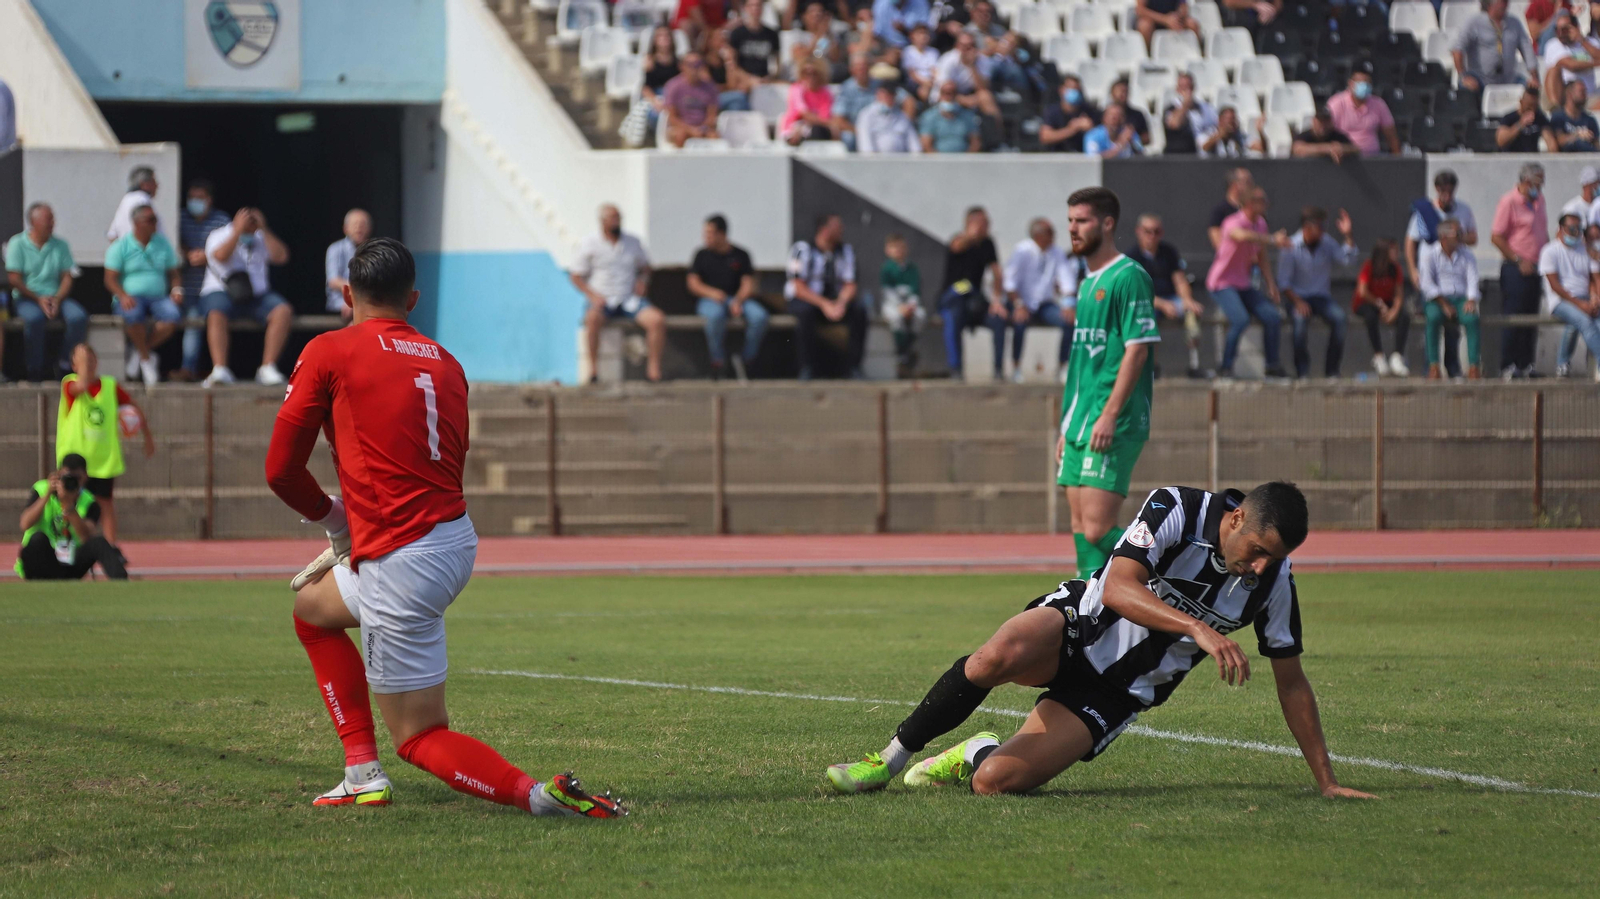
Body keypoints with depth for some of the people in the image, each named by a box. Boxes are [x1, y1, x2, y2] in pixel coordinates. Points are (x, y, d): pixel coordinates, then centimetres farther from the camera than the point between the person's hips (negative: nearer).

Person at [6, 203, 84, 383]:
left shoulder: (60, 245, 13)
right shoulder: (17, 244, 2)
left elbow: (67, 278, 7)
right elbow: (14, 279, -4)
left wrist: (57, 299, -12)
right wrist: (38, 299, -14)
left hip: (56, 296, 3)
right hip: (27, 298, -3)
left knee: (78, 317, -27)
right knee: (34, 318, -38)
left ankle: (66, 366, -16)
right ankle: (35, 370, -24)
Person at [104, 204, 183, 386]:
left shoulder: (162, 244, 15)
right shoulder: (121, 246, 2)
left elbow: (173, 274, 19)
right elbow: (110, 279, -3)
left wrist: (176, 289, -3)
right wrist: (123, 296, -23)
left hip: (158, 297, 3)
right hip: (131, 298, -3)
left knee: (174, 314, -32)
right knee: (133, 314, -40)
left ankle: (141, 351, -18)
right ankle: (147, 359, -21)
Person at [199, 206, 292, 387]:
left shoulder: (260, 238, 15)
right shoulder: (219, 236, 5)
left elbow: (281, 256, -1)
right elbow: (220, 256, -18)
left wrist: (264, 230, -5)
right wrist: (238, 230, -16)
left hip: (258, 294, 3)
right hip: (221, 291, -3)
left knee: (283, 311, -24)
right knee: (216, 314, -37)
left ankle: (268, 368, -25)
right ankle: (220, 370, -42)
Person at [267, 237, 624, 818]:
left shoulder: (329, 352, -4)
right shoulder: (445, 363, 13)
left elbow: (281, 469, -4)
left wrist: (335, 520, 14)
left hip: (400, 565, -7)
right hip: (458, 540, 7)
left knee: (419, 736, 3)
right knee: (312, 605, 31)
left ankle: (533, 793, -21)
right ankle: (363, 774, 24)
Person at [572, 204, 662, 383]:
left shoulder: (633, 242, 12)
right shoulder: (590, 244, 3)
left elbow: (645, 266, 26)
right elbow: (576, 276, 4)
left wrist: (643, 280, 3)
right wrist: (592, 295, -12)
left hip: (629, 299, 3)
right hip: (603, 300, -3)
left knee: (658, 320, -24)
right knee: (593, 318, -39)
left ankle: (653, 369, -17)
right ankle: (593, 367, -29)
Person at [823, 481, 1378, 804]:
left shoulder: (1274, 582, -9)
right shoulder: (1176, 510, -18)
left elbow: (1291, 682, 1)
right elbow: (1117, 588, -29)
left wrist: (1327, 781, 0)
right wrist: (1197, 629, -42)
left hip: (1116, 693, 2)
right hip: (1077, 625, -2)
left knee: (997, 781, -23)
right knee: (999, 656, -39)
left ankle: (974, 757, 17)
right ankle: (890, 760, -16)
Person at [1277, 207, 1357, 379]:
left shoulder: (1327, 244, 5)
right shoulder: (1291, 248, -5)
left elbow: (1349, 259, -8)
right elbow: (1283, 283, -6)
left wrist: (1348, 235, -17)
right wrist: (1297, 302, -20)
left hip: (1322, 297, 3)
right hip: (1299, 298, -3)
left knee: (1338, 316, -28)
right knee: (1300, 318, -36)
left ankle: (1332, 369, -18)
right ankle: (1302, 370, -24)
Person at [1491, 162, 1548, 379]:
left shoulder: (1539, 200, 13)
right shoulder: (1509, 202, -11)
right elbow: (1496, 237, -13)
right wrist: (1519, 260, -14)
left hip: (1533, 269, 8)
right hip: (1515, 269, -8)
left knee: (1530, 318, 9)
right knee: (1512, 318, -5)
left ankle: (1525, 365, 15)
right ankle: (1508, 367, -1)